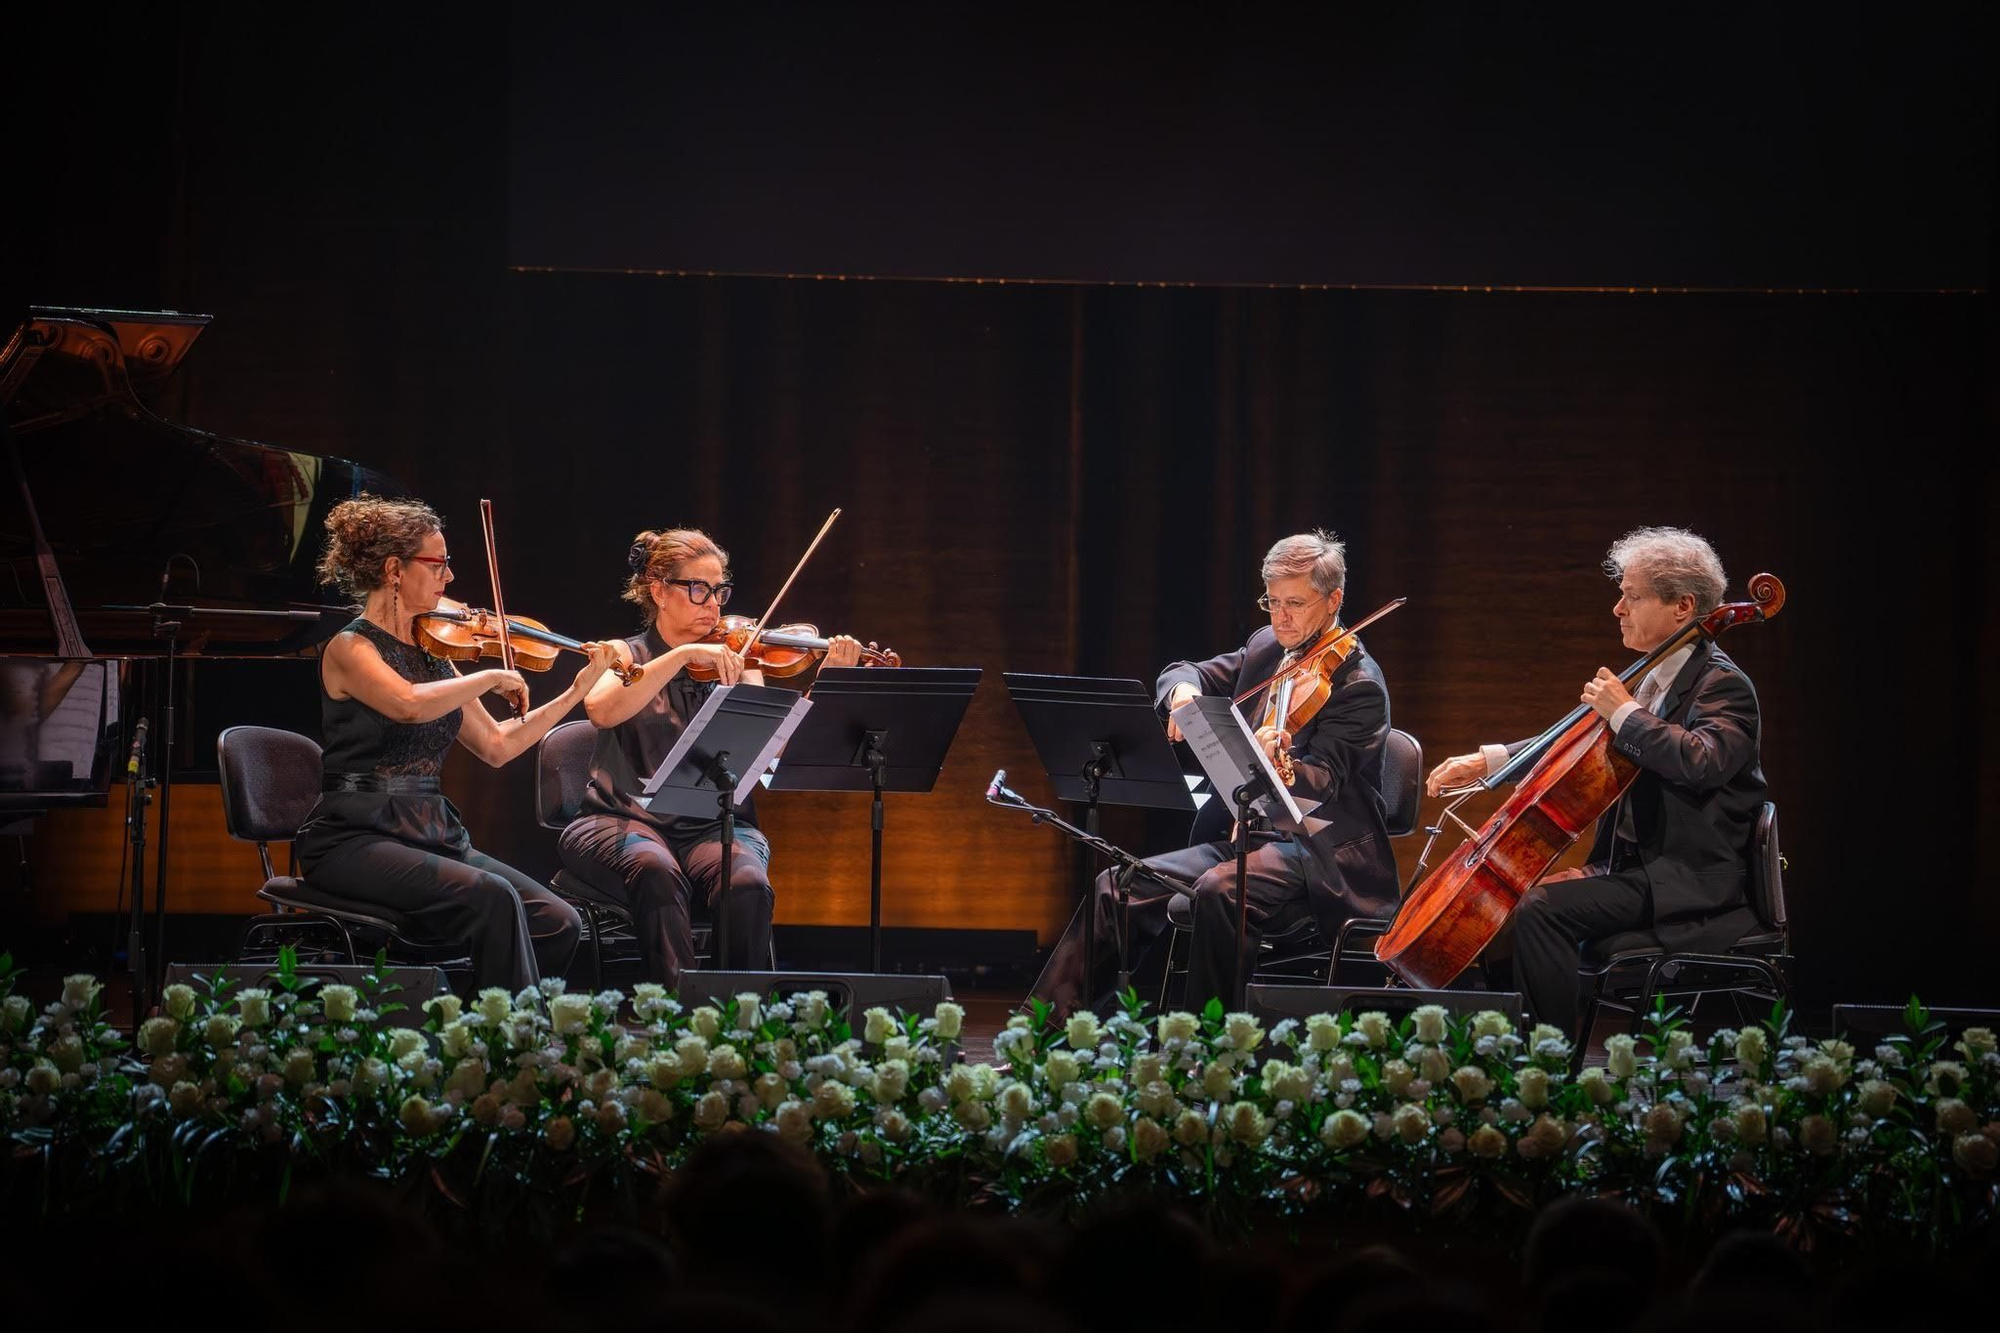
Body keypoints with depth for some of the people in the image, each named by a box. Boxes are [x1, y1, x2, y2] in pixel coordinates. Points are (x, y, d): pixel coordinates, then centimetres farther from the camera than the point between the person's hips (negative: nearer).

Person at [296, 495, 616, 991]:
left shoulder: (432, 655, 15)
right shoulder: (351, 648, -7)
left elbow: (497, 746, 19)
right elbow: (410, 704, -29)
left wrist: (578, 689, 15)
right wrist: (493, 679, -15)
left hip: (431, 835, 7)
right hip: (355, 840, -7)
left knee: (557, 923, -12)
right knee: (493, 899, -31)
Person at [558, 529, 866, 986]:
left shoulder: (735, 664, 14)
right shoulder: (624, 656, 9)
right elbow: (602, 710, -16)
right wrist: (683, 655, -21)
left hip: (714, 826, 2)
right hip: (624, 821, -2)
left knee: (747, 884, -31)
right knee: (656, 871, -36)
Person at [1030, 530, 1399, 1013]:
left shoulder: (1359, 683, -11)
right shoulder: (1267, 648, 13)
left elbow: (1322, 780, -22)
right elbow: (1186, 676, 18)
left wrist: (1276, 764, -44)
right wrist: (1183, 691, -8)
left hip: (1322, 854, -8)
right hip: (1248, 836, 8)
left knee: (1219, 890, -36)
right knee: (1118, 887, -5)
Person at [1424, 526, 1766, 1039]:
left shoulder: (1722, 685, -11)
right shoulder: (1654, 680, 15)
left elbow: (1700, 760, -31)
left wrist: (1623, 712, -21)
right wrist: (1487, 760, 9)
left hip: (1688, 881, -10)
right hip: (1636, 867, 10)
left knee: (1542, 910, -26)